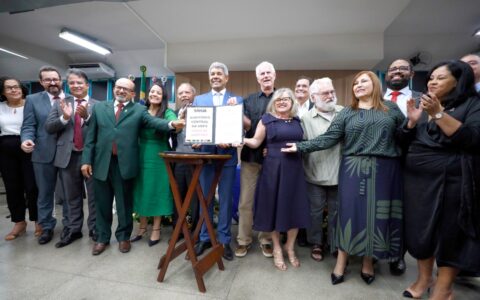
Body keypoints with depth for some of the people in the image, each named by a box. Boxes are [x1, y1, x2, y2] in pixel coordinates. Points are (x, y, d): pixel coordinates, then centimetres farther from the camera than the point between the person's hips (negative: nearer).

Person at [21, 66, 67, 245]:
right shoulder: (33, 100, 5)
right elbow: (28, 126, -2)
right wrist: (26, 140, -19)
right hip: (44, 154, 1)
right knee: (45, 193, 13)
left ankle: (68, 224, 29)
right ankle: (46, 227, 30)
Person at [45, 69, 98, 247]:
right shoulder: (60, 103, 8)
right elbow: (48, 127, 1)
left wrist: (87, 116, -23)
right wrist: (64, 117, -16)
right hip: (68, 157, 3)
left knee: (94, 196, 9)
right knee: (72, 197, 16)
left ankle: (94, 229, 24)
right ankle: (73, 230, 30)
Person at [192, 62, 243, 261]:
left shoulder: (237, 100, 6)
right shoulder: (199, 99, 12)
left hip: (227, 154, -1)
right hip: (205, 153, 2)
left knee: (226, 199, 6)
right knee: (205, 198, 10)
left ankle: (224, 240, 21)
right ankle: (204, 237, 26)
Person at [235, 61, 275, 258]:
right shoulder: (249, 99, 10)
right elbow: (247, 125, -1)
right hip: (251, 155, 1)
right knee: (246, 201, 4)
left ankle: (266, 240, 24)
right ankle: (243, 240, 19)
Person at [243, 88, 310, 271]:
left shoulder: (297, 120, 12)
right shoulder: (267, 119, 2)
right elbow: (255, 142, -3)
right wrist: (243, 140, -18)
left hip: (294, 169, 3)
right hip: (273, 169, -3)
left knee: (295, 208, 6)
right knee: (274, 207, 6)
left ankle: (290, 247, 30)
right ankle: (277, 249, 27)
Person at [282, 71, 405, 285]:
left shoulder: (391, 108, 9)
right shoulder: (347, 113, 6)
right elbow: (328, 138, -2)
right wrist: (301, 147, -8)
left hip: (384, 171, 1)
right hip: (354, 170, -1)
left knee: (378, 214, 7)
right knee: (350, 212, 1)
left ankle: (368, 262, 28)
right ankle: (341, 262, 18)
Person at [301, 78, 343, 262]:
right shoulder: (306, 118, -2)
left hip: (338, 173, 2)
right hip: (316, 174, -2)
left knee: (336, 211, 16)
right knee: (316, 211, 12)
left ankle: (335, 244, 35)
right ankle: (316, 244, 31)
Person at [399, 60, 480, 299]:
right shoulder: (422, 105, 13)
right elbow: (403, 140, 9)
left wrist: (438, 114, -20)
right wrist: (412, 120, -9)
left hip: (452, 179, -4)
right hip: (417, 178, 4)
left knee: (449, 231, 4)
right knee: (420, 228, 8)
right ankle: (424, 277, 25)